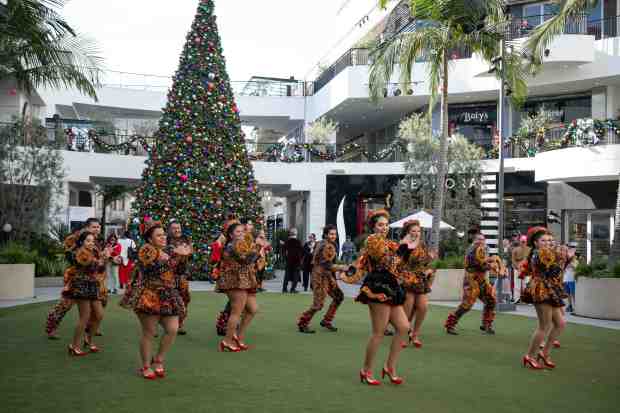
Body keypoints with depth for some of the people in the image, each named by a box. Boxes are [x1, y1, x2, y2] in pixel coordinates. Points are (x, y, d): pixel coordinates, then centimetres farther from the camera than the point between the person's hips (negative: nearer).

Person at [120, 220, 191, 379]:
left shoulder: (168, 249, 14)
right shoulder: (146, 249, -6)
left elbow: (178, 271, 14)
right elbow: (156, 264, -24)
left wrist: (183, 257, -2)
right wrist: (175, 253, -24)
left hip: (169, 297, 6)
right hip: (149, 297, -6)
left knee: (173, 329, -2)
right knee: (149, 333, 1)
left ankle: (158, 361, 17)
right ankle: (146, 367, 15)